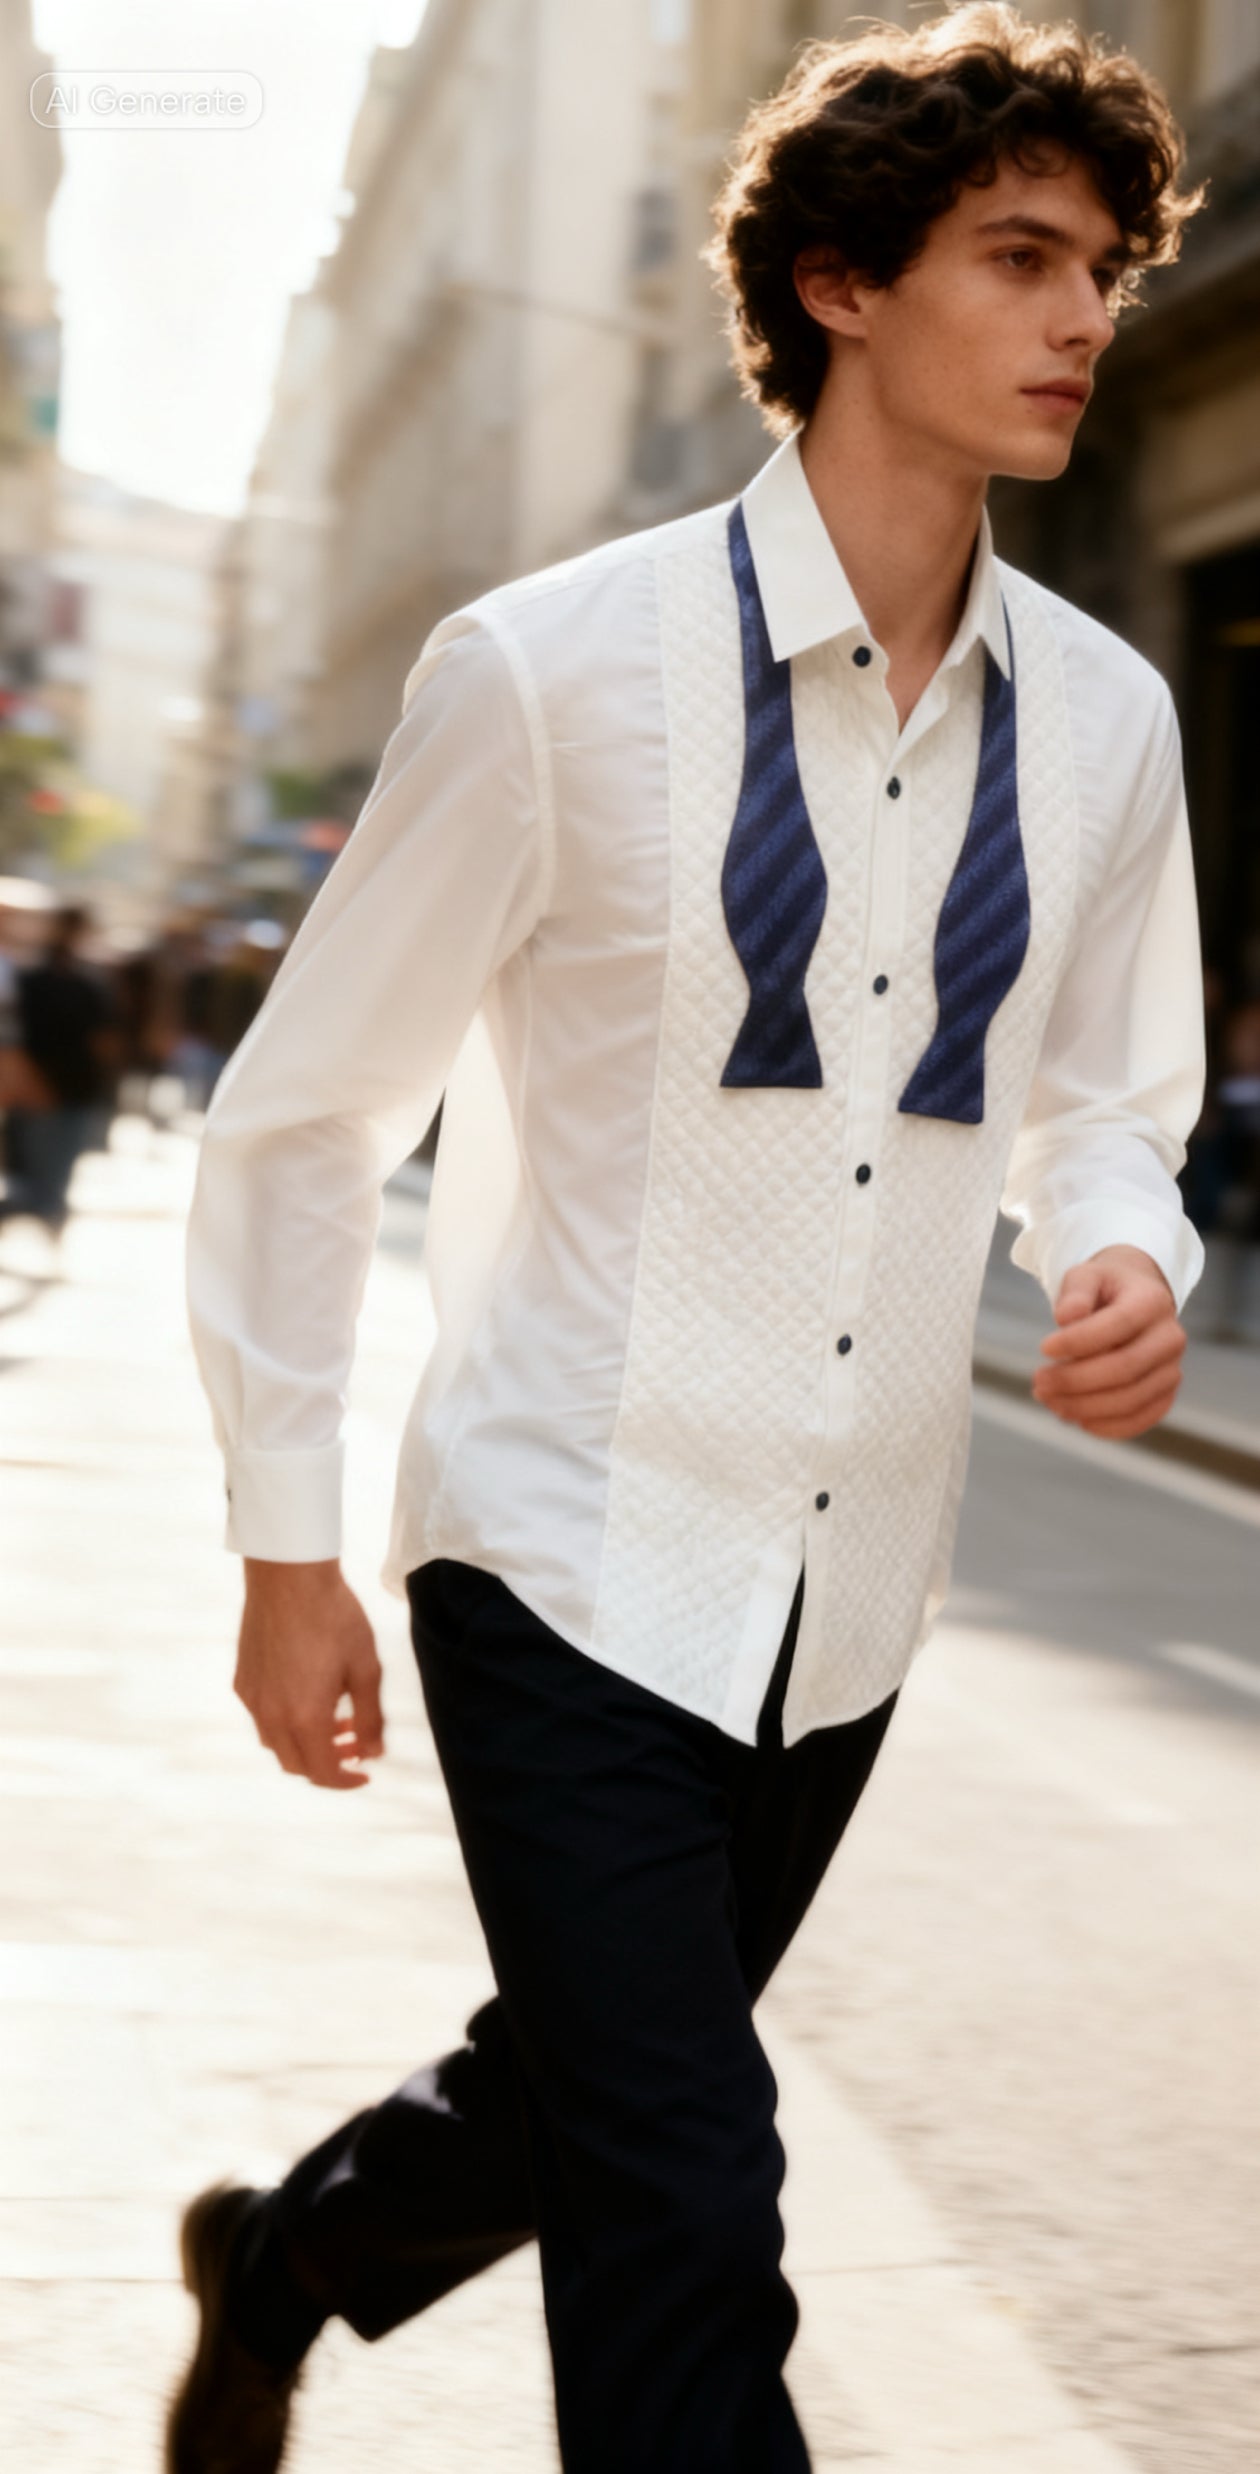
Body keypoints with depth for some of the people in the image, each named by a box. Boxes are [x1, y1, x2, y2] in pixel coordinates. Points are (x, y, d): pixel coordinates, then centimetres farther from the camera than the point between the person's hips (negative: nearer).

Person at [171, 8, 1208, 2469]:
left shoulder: (1102, 724, 1)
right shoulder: (555, 674, -12)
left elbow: (1098, 1107, 15)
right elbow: (303, 1115, -4)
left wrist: (1129, 1260, -9)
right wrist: (286, 1548, -2)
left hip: (846, 1606, 5)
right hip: (573, 1562, -5)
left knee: (574, 2111, 22)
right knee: (684, 2224, -12)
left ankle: (274, 2268, 52)